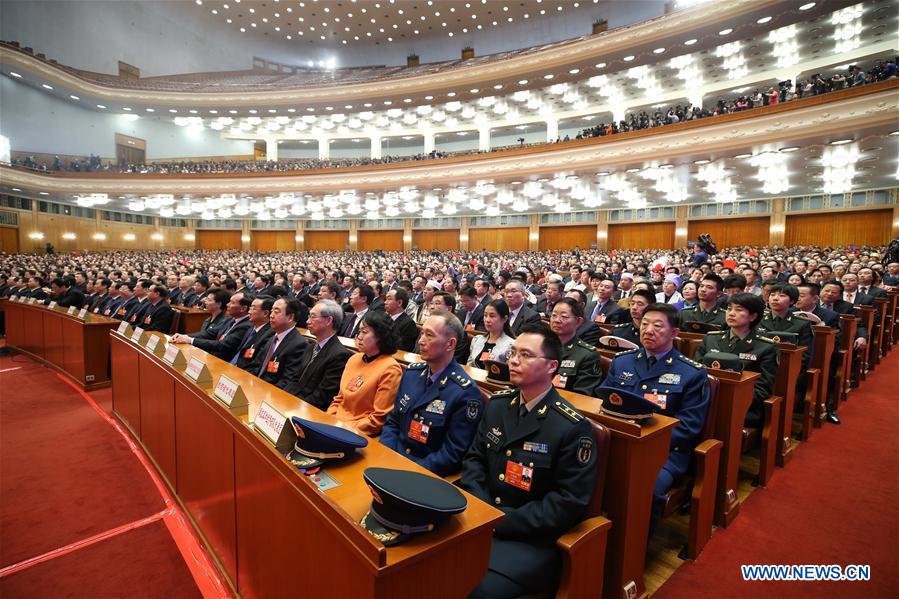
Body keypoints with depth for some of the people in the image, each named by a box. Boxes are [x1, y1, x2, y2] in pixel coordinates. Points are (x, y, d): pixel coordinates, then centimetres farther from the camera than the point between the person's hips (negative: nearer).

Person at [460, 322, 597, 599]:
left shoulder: (572, 428, -16)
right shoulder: (498, 403, 4)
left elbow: (569, 502, -16)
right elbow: (474, 457, 8)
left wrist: (501, 522, -18)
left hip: (532, 538, -5)